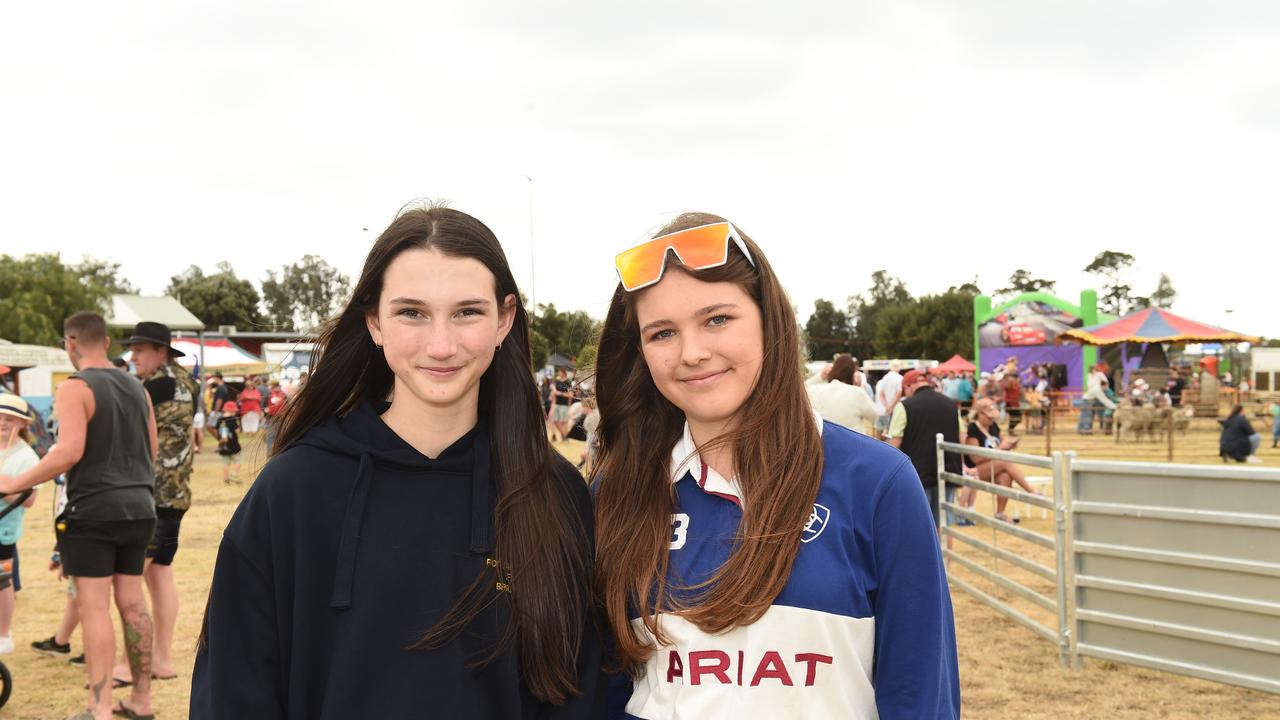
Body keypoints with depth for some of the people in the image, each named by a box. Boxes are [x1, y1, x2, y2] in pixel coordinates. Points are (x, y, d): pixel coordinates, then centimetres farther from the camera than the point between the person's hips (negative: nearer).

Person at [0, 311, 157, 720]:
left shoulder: (75, 389, -10)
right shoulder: (137, 387, 12)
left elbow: (69, 451, -21)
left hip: (93, 509, -6)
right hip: (139, 507, 7)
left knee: (93, 608, -3)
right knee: (132, 603, 12)